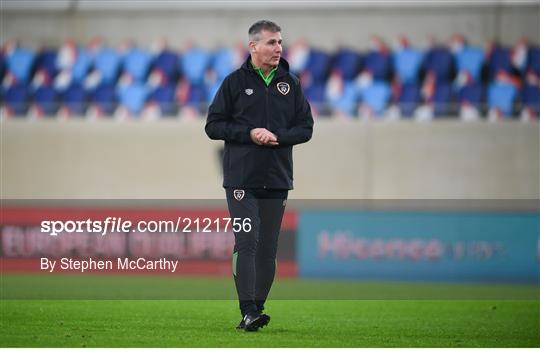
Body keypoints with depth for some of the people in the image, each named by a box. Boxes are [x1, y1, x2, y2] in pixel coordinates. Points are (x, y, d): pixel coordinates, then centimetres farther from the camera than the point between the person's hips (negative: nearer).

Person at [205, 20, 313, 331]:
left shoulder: (291, 84, 9)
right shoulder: (235, 82, 1)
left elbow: (305, 127, 9)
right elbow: (213, 125, 0)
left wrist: (277, 136, -10)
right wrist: (249, 133, -13)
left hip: (277, 179, 3)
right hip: (241, 179, -3)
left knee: (268, 248, 6)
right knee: (247, 242, -12)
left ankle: (257, 308, 13)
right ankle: (248, 311, -17)